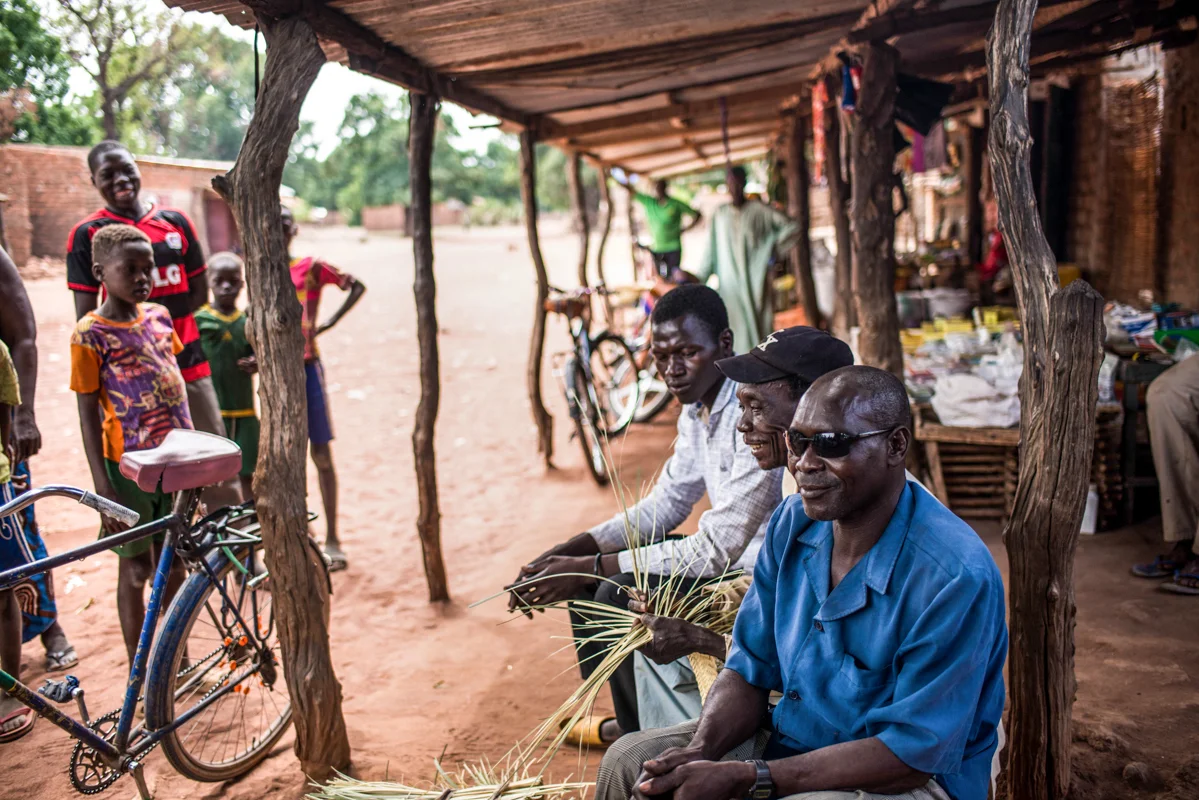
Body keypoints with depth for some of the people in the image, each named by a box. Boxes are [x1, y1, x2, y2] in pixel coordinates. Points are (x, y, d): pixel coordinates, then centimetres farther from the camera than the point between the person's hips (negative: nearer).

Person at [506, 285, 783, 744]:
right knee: (586, 572, 9)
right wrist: (562, 555, -2)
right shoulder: (698, 408, 3)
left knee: (620, 597, -22)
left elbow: (718, 549, -27)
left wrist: (591, 566, -23)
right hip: (730, 552, 10)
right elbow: (663, 506, 10)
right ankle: (628, 722, 24)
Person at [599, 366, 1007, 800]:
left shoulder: (955, 576, -25)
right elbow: (749, 670, 3)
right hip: (793, 736, 7)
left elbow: (912, 755, -24)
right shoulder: (793, 523, -3)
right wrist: (701, 751, -18)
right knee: (630, 761, -2)